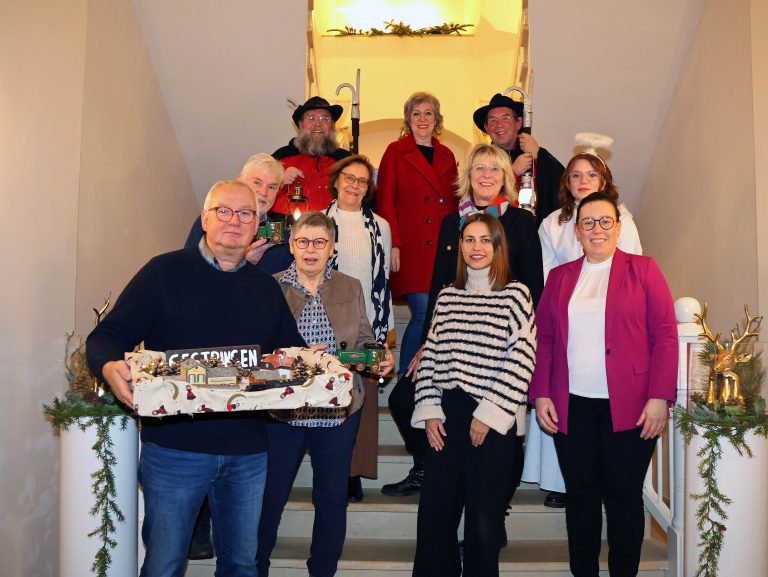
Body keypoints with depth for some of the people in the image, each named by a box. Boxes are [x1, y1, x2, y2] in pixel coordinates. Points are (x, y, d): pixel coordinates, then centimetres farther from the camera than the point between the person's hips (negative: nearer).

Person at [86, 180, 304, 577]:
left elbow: (291, 351, 17)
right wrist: (110, 367, -28)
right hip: (173, 447, -4)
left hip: (248, 453, 4)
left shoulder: (266, 287, 11)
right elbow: (107, 337, -6)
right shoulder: (164, 272, -2)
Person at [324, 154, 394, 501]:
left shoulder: (380, 227, 11)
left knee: (365, 398, 0)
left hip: (367, 324, 1)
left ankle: (355, 474, 8)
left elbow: (385, 279, 11)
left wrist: (386, 328, 6)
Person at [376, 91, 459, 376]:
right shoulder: (396, 152, 6)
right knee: (424, 312, -13)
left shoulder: (447, 156, 18)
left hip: (442, 251, 4)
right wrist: (393, 245, -9)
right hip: (410, 251, -4)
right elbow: (385, 201, 0)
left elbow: (453, 204, 19)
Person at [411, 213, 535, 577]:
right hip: (447, 415, 4)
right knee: (434, 510, 7)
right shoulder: (447, 296, 10)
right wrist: (429, 410, 2)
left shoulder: (515, 294, -2)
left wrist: (489, 415, -11)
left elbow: (521, 360, -9)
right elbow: (430, 356, 10)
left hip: (494, 421, -4)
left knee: (484, 515, 6)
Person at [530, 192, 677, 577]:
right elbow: (543, 339, 10)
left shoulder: (643, 270, 5)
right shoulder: (559, 277, 13)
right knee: (580, 495, 8)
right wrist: (540, 394, 0)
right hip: (572, 407, 3)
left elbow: (665, 336, -2)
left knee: (624, 497, 4)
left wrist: (659, 397, -10)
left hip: (628, 407, -2)